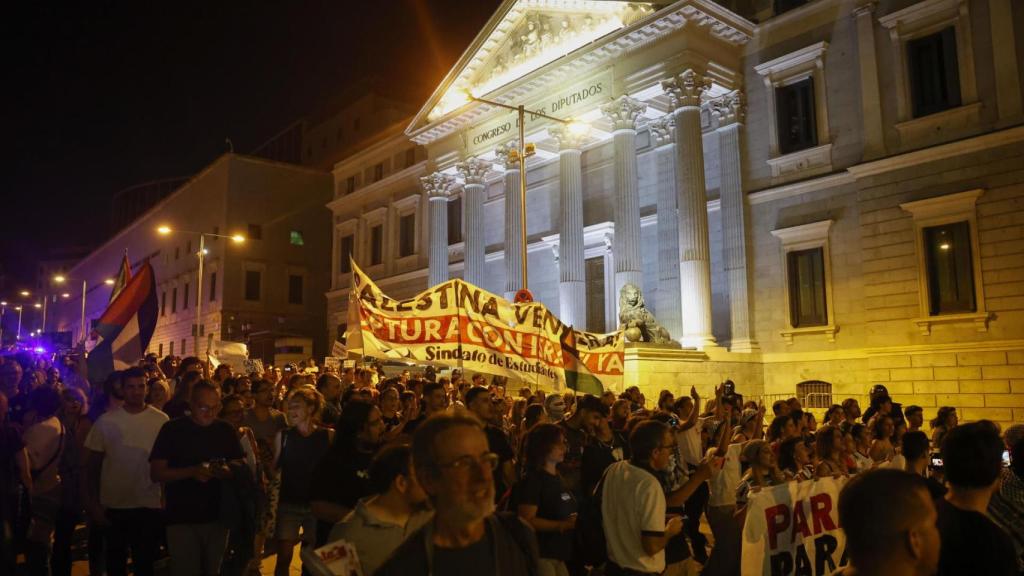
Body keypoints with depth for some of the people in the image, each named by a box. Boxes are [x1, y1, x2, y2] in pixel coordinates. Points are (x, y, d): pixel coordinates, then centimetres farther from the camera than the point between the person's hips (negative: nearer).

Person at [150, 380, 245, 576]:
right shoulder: (172, 429, -6)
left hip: (218, 517, 3)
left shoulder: (226, 430, 2)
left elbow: (242, 466, 7)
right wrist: (191, 471, -24)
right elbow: (156, 473, -9)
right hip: (182, 519, -3)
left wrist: (228, 471, -16)